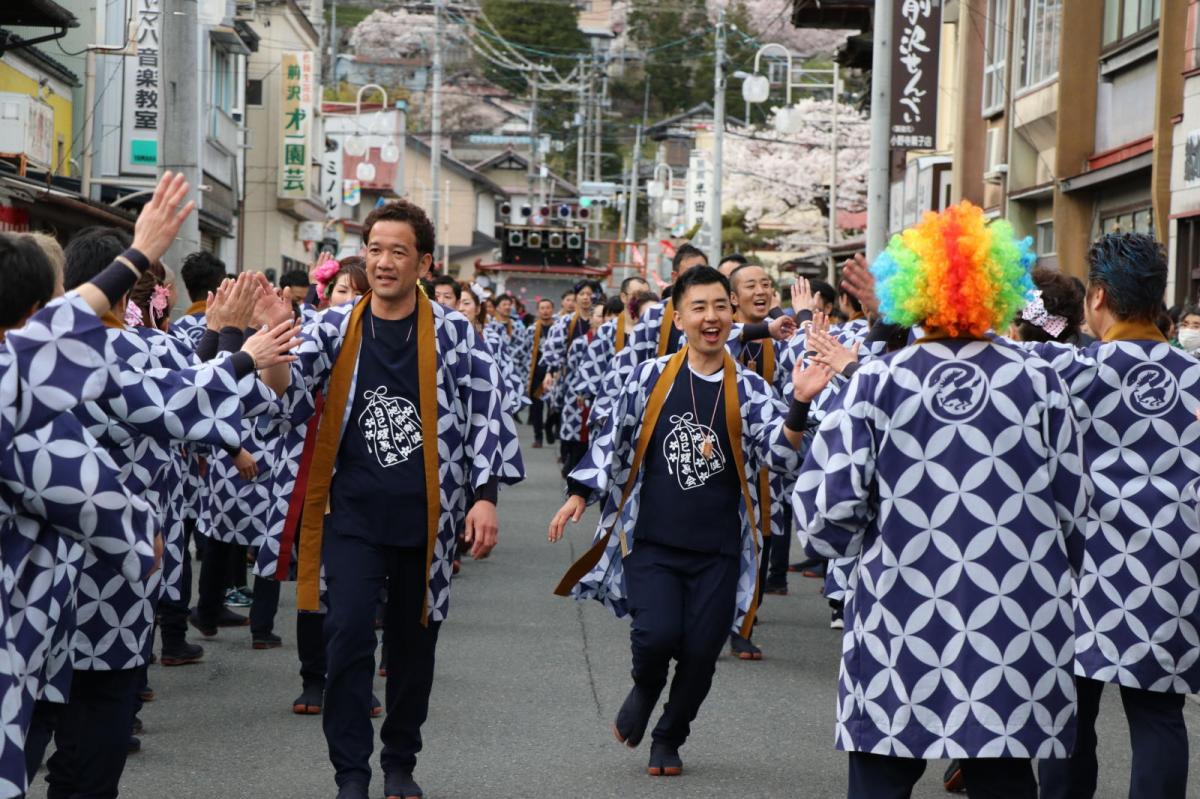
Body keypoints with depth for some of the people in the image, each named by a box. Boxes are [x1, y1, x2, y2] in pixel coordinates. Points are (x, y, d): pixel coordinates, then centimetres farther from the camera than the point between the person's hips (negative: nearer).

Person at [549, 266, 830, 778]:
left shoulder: (748, 389, 0)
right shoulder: (653, 377, -1)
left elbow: (781, 454, -11)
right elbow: (612, 439, 8)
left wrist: (800, 404, -27)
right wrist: (580, 496, 7)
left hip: (718, 549, 1)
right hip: (653, 542, -1)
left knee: (701, 653, 2)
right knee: (658, 635, -18)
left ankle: (668, 740, 28)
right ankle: (645, 688, 18)